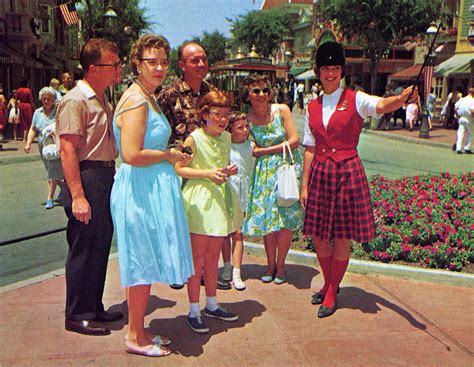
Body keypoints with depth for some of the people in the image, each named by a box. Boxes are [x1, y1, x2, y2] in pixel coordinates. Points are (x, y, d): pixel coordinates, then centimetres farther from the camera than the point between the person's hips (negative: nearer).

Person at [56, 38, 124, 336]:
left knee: (101, 247, 15)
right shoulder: (75, 101, -13)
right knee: (84, 250, -1)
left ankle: (95, 308, 28)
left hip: (106, 178, 9)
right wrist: (77, 196, -24)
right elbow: (68, 149, -19)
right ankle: (78, 315, 13)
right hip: (87, 179, -9)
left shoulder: (103, 101, 17)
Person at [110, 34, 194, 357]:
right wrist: (169, 155, -13)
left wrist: (169, 154, 10)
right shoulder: (137, 101, -17)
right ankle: (135, 337, 17)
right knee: (144, 263, 1)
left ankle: (138, 330, 29)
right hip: (141, 189, -10)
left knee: (146, 263, 16)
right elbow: (133, 154, -25)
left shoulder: (148, 98, 15)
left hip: (151, 188, 10)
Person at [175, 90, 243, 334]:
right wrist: (207, 173, -19)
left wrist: (228, 171, 2)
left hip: (220, 199, 7)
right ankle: (194, 311, 8)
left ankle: (211, 304, 26)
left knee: (213, 256, 14)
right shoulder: (194, 139, -10)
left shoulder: (226, 137, 11)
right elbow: (178, 168, -11)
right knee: (197, 257, -3)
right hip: (199, 201, -6)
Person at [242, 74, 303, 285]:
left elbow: (294, 141, -10)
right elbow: (252, 151, 1)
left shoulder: (282, 110, -7)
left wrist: (264, 150, -10)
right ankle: (270, 264, 18)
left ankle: (280, 265, 13)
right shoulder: (247, 119, -2)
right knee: (267, 218, 2)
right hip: (264, 172, 2)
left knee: (285, 217, -1)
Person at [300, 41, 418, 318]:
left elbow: (382, 105, -23)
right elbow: (309, 149, 11)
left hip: (348, 172, -4)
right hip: (320, 173, 4)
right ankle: (329, 284, 32)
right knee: (319, 236, 8)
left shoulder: (355, 100, -1)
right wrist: (304, 186, 8)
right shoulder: (313, 107, 10)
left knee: (342, 237, 3)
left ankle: (332, 294, 20)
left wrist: (402, 98, -46)